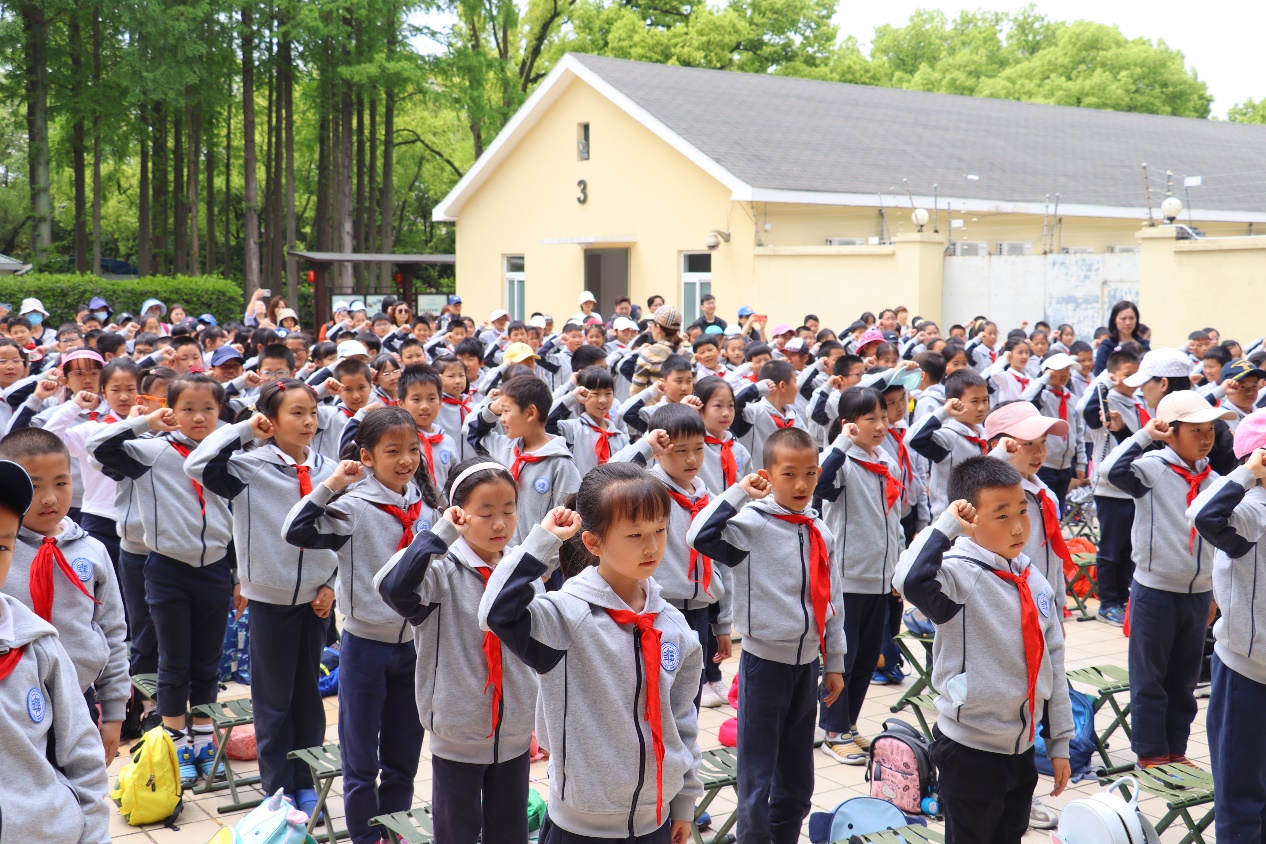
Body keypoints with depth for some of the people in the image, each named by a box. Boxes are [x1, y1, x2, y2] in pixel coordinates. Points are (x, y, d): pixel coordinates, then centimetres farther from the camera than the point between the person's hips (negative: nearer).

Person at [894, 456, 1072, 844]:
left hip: (1023, 747, 7)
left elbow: (1053, 663, 10)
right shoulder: (959, 573, -17)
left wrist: (1059, 742, 12)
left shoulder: (1034, 581, 3)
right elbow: (911, 580, -41)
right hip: (969, 750, -7)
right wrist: (945, 524, -30)